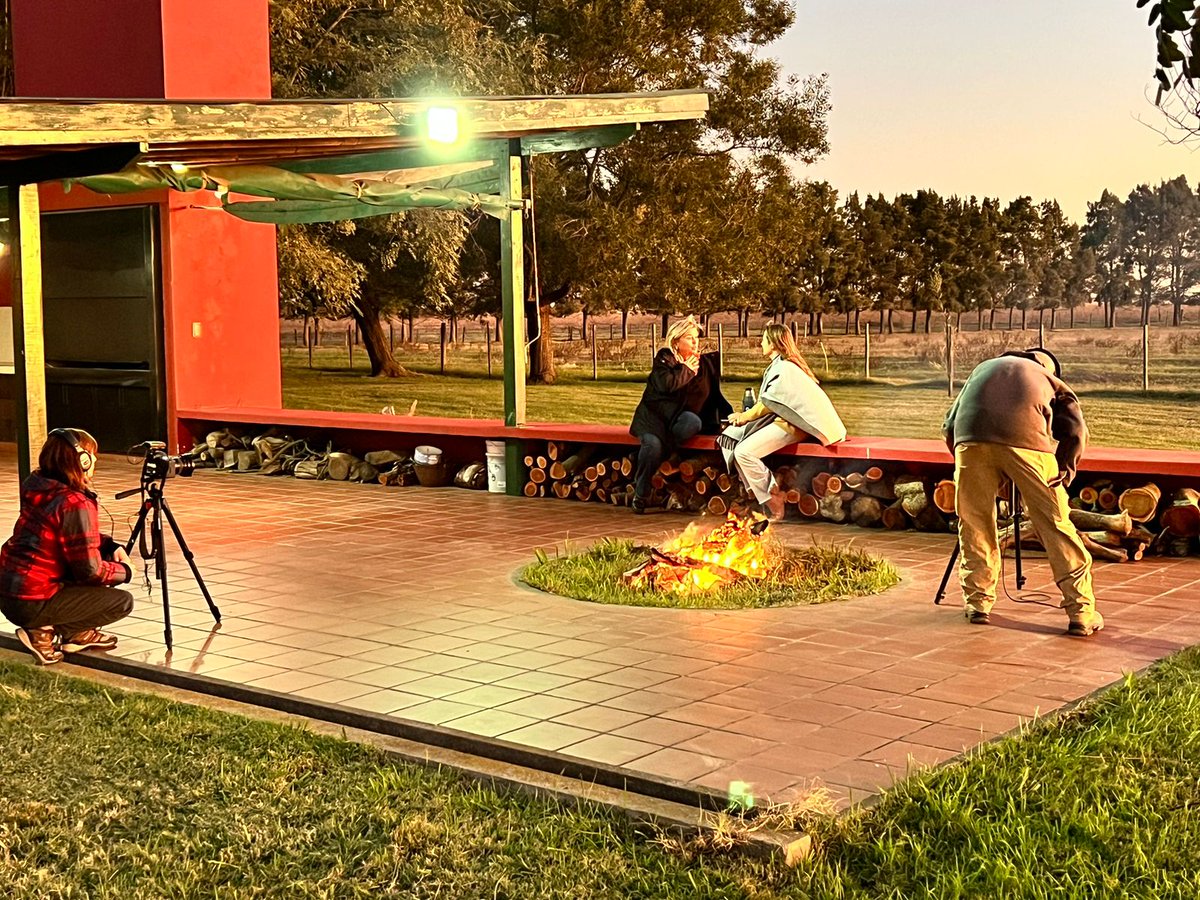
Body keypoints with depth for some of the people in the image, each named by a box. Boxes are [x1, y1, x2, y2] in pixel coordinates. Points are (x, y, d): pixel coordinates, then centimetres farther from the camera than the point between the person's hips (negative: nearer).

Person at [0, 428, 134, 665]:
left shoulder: (37, 487, 6)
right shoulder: (75, 504, -20)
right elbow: (90, 570, -17)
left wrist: (111, 546, 9)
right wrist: (125, 571, 1)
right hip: (32, 604, -9)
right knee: (123, 601, -2)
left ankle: (77, 634, 19)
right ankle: (45, 633, -3)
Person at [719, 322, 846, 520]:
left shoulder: (784, 368, -14)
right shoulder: (777, 366, 19)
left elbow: (769, 404, -15)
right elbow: (768, 403, 16)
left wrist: (745, 416, -3)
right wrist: (745, 416, 4)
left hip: (789, 424, -11)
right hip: (778, 419, 11)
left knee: (744, 451, -24)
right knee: (729, 436, -1)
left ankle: (772, 504, -13)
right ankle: (758, 493, -9)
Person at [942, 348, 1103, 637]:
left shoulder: (983, 368, 40)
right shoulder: (1051, 381, 33)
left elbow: (949, 425, 31)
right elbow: (1075, 431, 15)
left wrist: (963, 458, 42)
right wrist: (1064, 471, 22)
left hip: (971, 438, 2)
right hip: (1026, 439, -1)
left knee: (974, 524, 17)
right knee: (1054, 523, 7)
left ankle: (977, 602, 22)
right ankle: (1082, 613, 8)